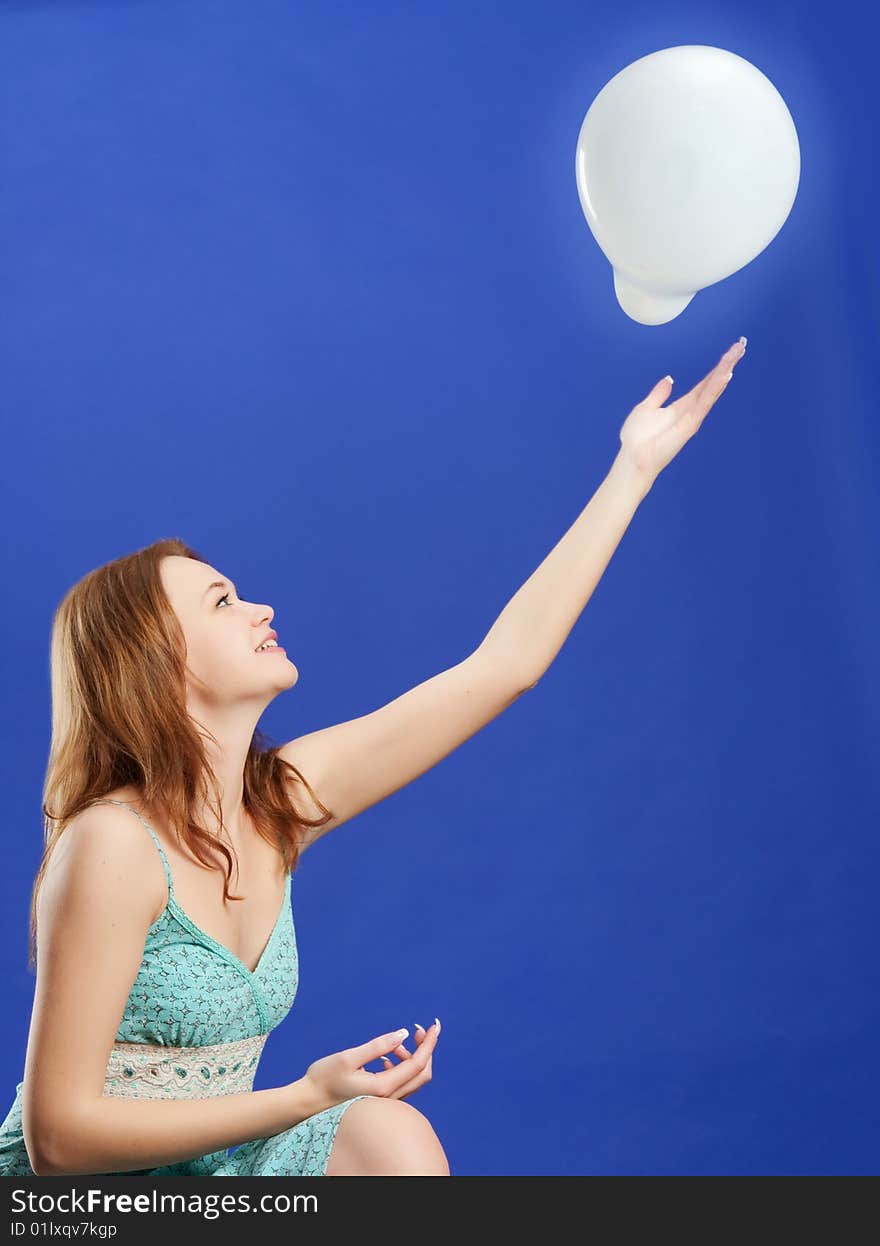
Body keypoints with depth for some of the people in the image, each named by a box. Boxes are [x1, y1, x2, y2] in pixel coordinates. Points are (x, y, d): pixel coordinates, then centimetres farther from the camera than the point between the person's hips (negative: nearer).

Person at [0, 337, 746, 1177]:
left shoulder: (284, 797, -5)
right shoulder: (111, 843, -24)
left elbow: (505, 663, -4)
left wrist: (635, 466, -2)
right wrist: (307, 1096, -28)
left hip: (201, 1165, 6)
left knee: (392, 1138, -17)